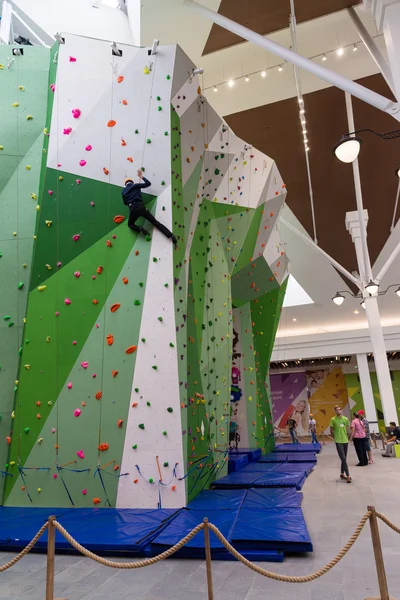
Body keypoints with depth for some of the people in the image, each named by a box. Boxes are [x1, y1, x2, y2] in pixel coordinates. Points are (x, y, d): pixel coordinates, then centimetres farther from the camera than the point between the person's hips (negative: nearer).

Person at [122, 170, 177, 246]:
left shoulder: (123, 191, 16)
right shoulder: (136, 185, 12)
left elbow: (125, 202, 24)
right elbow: (148, 183, 15)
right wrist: (141, 177, 27)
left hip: (133, 209, 0)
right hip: (141, 207, 0)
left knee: (130, 224, 28)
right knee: (155, 222, 4)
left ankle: (140, 229, -6)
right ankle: (171, 235, -9)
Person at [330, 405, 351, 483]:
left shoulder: (345, 419, 2)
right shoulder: (333, 419, -8)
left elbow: (347, 429, 16)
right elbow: (331, 431, 1)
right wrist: (335, 438, 7)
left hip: (345, 441, 5)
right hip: (338, 442, -4)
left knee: (344, 459, 13)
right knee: (343, 459, -8)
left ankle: (342, 474, 26)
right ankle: (348, 476, -5)